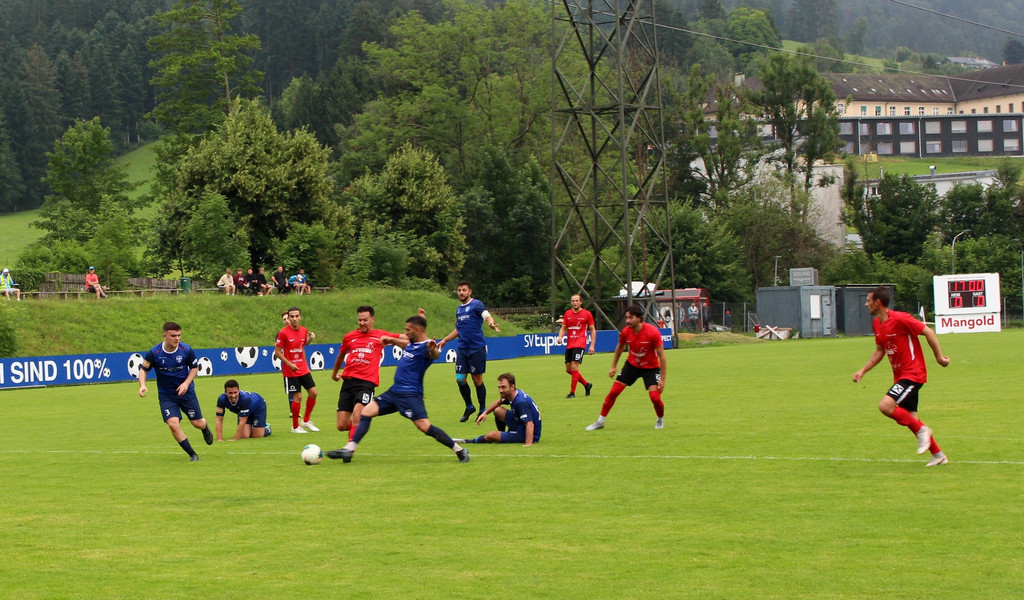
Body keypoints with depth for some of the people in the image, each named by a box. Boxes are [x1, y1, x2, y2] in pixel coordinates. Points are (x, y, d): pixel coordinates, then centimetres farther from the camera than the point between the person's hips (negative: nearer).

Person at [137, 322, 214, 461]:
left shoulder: (186, 350, -13)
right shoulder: (154, 353, -15)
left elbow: (195, 367, 2)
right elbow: (143, 369, -2)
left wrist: (186, 383, -13)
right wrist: (142, 385, -20)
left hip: (186, 392, 1)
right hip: (166, 395, -1)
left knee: (198, 423, 5)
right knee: (173, 424, -19)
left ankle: (205, 428, 47)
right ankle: (192, 454, -3)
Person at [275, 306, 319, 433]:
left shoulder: (304, 331, 4)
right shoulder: (283, 333, -13)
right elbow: (277, 352, -10)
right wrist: (289, 364, -18)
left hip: (303, 369, 6)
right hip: (290, 371, -6)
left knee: (313, 392, 2)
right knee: (297, 397, -6)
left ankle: (306, 420, 19)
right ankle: (295, 426, 9)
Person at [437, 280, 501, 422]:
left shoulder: (476, 305, -5)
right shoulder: (459, 309, 16)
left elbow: (488, 317, -19)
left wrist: (491, 324, -40)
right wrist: (445, 340, 26)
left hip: (477, 349, -6)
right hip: (462, 349, 6)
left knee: (477, 380, 0)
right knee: (460, 379, 0)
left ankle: (482, 411, 14)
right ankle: (469, 407, 19)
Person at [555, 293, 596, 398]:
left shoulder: (587, 314, -2)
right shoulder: (567, 313, 10)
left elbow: (593, 330, 2)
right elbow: (563, 328, 16)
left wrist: (592, 345, -5)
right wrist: (560, 337, -6)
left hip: (580, 344, -6)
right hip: (569, 345, 6)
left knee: (574, 367, -17)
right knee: (568, 369, 8)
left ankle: (572, 392, -11)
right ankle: (586, 384, 28)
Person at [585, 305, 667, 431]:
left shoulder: (653, 332, -26)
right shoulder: (625, 332, -14)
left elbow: (661, 355, -18)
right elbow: (620, 348, 9)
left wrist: (662, 379, -19)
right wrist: (613, 366, 13)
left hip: (651, 367, -3)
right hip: (632, 364, 3)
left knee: (655, 397, -18)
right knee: (613, 392, -4)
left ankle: (660, 420, 15)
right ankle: (600, 421, 10)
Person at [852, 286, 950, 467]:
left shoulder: (900, 319, -19)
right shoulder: (876, 323, 8)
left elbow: (929, 332, -15)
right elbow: (879, 351, 19)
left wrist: (939, 357, -11)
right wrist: (863, 370, 10)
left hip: (913, 373, -9)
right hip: (900, 375, 9)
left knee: (885, 406, -23)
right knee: (910, 418, 10)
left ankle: (921, 430, -6)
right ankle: (938, 455, 21)